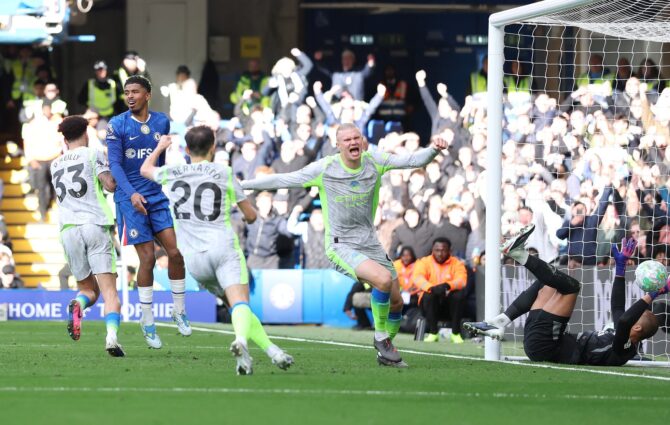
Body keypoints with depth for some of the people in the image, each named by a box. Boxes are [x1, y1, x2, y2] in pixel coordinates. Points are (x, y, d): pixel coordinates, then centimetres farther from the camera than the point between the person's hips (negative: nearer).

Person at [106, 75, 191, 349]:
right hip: (131, 199, -3)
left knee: (175, 252, -6)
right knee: (147, 258, -6)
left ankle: (179, 311, 13)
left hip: (159, 195, 3)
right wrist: (131, 193, -22)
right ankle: (147, 323, 6)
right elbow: (115, 164, -10)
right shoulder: (117, 125, -6)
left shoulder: (162, 122, 6)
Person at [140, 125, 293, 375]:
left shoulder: (172, 174, 13)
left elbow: (145, 169, 38)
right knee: (240, 303, -19)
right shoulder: (224, 173, 8)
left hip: (194, 258, 3)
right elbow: (251, 216, 15)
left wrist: (160, 147, 55)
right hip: (224, 248, -3)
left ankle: (271, 349, -1)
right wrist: (248, 214, 38)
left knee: (237, 305, 16)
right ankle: (241, 340, -50)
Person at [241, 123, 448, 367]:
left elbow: (413, 160, -5)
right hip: (341, 245, -5)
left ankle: (386, 352, 30)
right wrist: (239, 185, -4)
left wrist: (433, 150, -26)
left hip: (370, 244, 5)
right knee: (383, 279, -29)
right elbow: (281, 181, -3)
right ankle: (381, 337, -9)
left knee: (396, 301, 7)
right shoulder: (324, 169, -8)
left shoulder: (374, 162, 0)